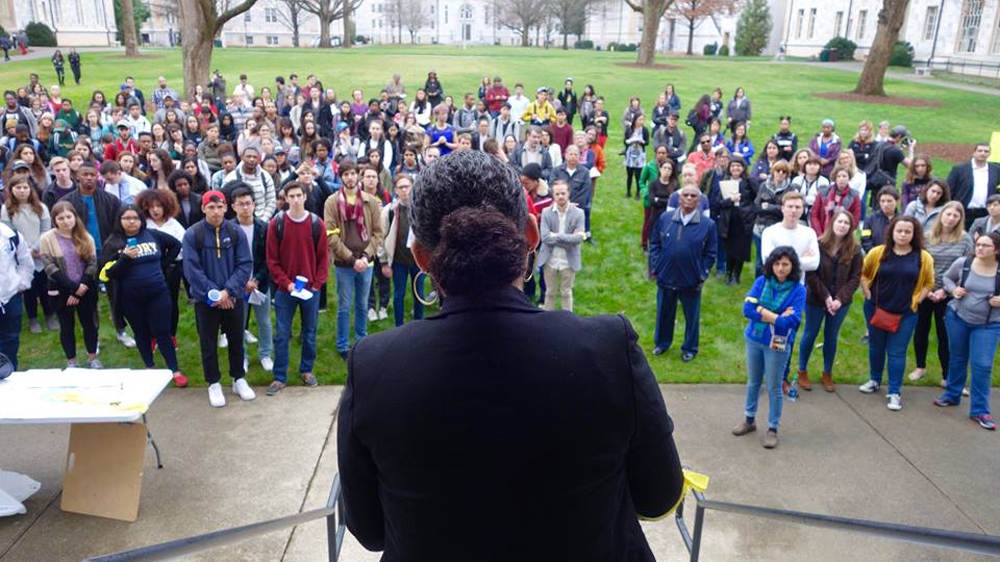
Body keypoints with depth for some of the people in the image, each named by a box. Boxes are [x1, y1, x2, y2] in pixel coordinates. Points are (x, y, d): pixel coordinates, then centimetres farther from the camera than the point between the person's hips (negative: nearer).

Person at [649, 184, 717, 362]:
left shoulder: (708, 225, -8)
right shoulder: (665, 218, -4)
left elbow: (710, 254, -2)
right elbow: (654, 244, 5)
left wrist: (702, 275, -7)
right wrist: (655, 266, -1)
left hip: (691, 281, -2)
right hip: (665, 278, 2)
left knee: (692, 317, 13)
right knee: (664, 313, 18)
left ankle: (690, 348, 32)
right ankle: (662, 343, 38)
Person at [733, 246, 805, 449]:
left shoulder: (798, 290, -12)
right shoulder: (761, 282, -5)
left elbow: (792, 321, -21)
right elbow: (747, 309, -13)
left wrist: (763, 312, -16)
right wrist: (777, 317, -18)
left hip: (778, 345, -3)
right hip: (753, 340, 3)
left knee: (773, 387, 8)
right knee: (753, 382, 19)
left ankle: (773, 429, 23)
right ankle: (750, 420, 36)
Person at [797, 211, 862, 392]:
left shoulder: (854, 249, -5)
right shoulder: (818, 245, -12)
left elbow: (855, 278, -5)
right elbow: (810, 275, -12)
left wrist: (840, 299, -16)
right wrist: (826, 297, -17)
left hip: (841, 301, 2)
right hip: (816, 299, -2)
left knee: (831, 337, 14)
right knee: (810, 335, 11)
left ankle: (827, 373, 30)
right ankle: (802, 372, 26)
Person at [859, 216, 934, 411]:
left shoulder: (923, 257, -7)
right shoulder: (877, 252, -7)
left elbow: (928, 283, 5)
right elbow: (863, 275, 5)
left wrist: (916, 301, -3)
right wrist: (868, 295, -2)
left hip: (905, 313, -1)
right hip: (876, 309, 1)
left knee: (897, 352, 2)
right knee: (876, 347, 16)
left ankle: (894, 392, 10)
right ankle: (875, 380, 36)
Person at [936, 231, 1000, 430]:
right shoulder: (962, 263, -11)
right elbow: (947, 277, 8)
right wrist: (953, 289, -12)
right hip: (957, 317, 2)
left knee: (982, 366, -4)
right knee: (957, 359, 16)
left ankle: (979, 410, 7)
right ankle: (952, 395, 35)